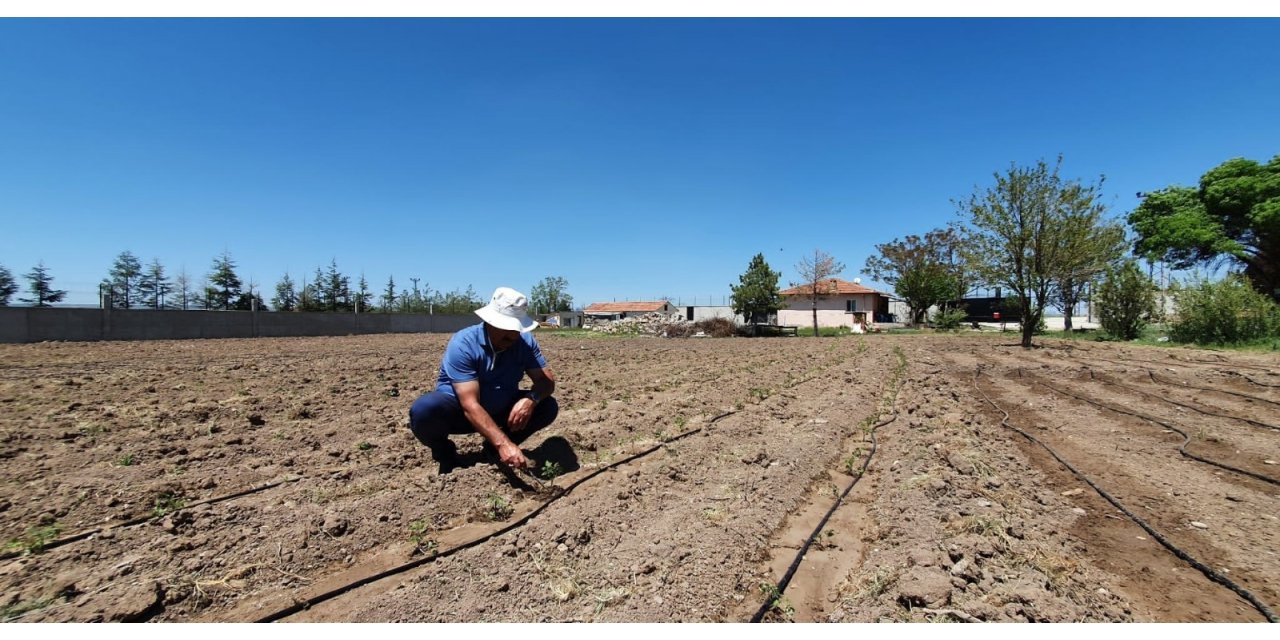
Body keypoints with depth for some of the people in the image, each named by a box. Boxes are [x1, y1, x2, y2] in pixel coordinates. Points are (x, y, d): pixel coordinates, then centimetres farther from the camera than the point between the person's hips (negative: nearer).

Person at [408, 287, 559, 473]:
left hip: (499, 409, 4)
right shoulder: (463, 344, -28)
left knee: (548, 407, -16)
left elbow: (547, 380, -13)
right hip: (458, 410, -4)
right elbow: (470, 405, -35)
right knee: (423, 410, -34)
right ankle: (444, 451, 0)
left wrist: (531, 399, -37)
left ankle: (493, 448, 6)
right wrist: (503, 443, -46)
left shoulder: (525, 341, -15)